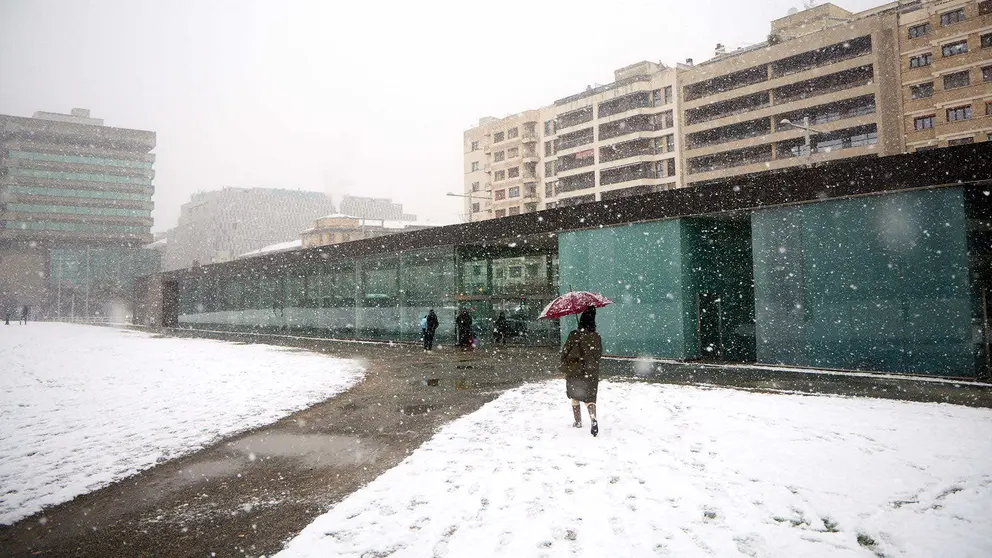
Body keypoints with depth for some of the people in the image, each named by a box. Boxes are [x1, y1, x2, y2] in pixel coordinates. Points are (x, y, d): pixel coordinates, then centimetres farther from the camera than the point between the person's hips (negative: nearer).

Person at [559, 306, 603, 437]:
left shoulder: (575, 335, -14)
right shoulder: (597, 337, -1)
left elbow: (565, 351, -7)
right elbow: (599, 354, 10)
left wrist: (564, 366, 9)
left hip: (575, 372, -2)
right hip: (592, 373, 3)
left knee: (575, 398, 16)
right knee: (589, 398, 6)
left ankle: (578, 422, 22)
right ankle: (593, 419, -18)